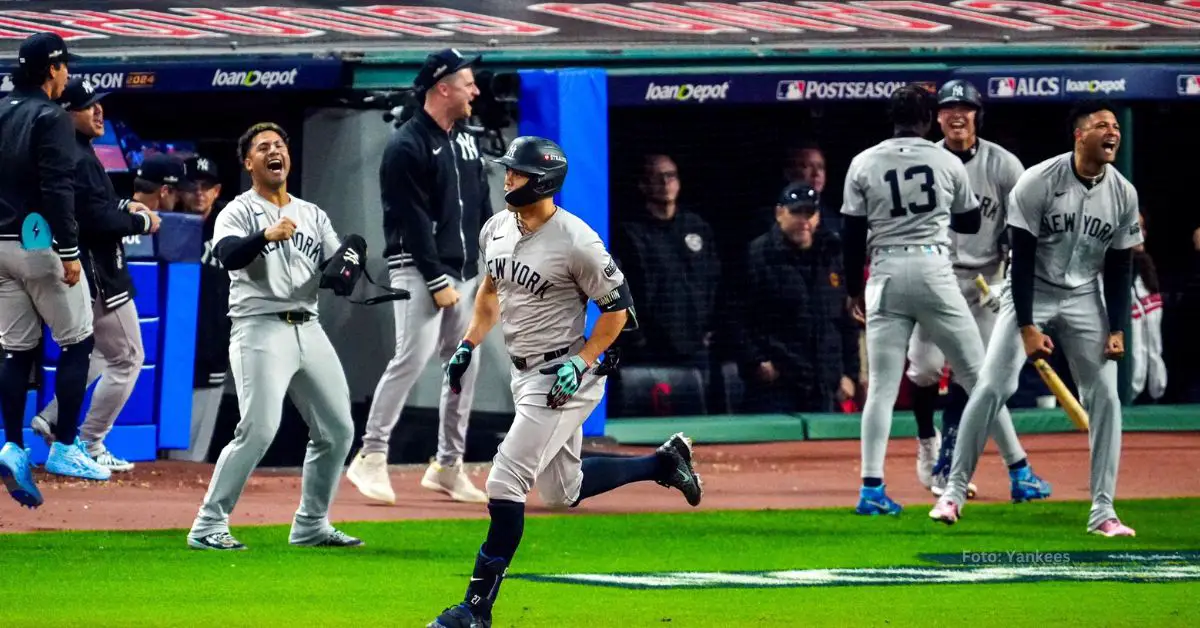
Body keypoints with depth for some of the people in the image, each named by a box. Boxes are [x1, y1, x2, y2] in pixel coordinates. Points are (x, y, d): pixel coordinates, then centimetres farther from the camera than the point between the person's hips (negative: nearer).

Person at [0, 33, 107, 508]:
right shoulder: (50, 118, -10)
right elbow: (56, 189, -18)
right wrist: (70, 252, -18)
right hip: (40, 242, -7)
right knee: (76, 343, 3)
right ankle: (64, 448, 1)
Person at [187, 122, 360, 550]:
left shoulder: (313, 215, 19)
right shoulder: (239, 212, 1)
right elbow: (228, 255, -19)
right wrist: (267, 236, -36)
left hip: (308, 329, 6)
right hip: (261, 328, -6)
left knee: (338, 430, 6)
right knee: (258, 429, -19)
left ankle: (311, 526, 20)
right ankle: (208, 527, -13)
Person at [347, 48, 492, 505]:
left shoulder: (467, 142, 14)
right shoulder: (407, 147, -12)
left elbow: (483, 210, 16)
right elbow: (412, 222, -15)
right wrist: (438, 280, -18)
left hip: (465, 272, 8)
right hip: (419, 269, -8)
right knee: (413, 358, -15)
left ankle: (448, 466, 15)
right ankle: (371, 458, -10)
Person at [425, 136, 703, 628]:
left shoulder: (576, 242, -20)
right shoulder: (496, 229, 3)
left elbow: (618, 307, -12)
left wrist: (581, 363, -20)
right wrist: (468, 345, 10)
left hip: (565, 375, -9)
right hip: (524, 374, 9)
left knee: (507, 482, -14)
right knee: (563, 491, 18)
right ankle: (663, 462, 36)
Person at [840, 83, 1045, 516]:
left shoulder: (864, 164, 2)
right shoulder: (947, 162, 2)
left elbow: (853, 235, 3)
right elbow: (971, 222, 15)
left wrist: (855, 289, 14)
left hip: (886, 276, 1)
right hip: (933, 269, -1)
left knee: (881, 386, 3)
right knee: (977, 375, 6)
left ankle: (871, 488, -7)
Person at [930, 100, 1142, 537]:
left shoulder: (1123, 194, -7)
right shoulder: (1038, 182, -19)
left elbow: (1119, 267, 1)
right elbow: (1022, 258, -17)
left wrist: (1116, 329, -7)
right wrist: (1027, 328, -21)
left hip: (1084, 298, 4)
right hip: (1032, 292, -3)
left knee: (1104, 396, -5)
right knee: (991, 388, -12)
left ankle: (1102, 512, 0)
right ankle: (954, 492, 1)